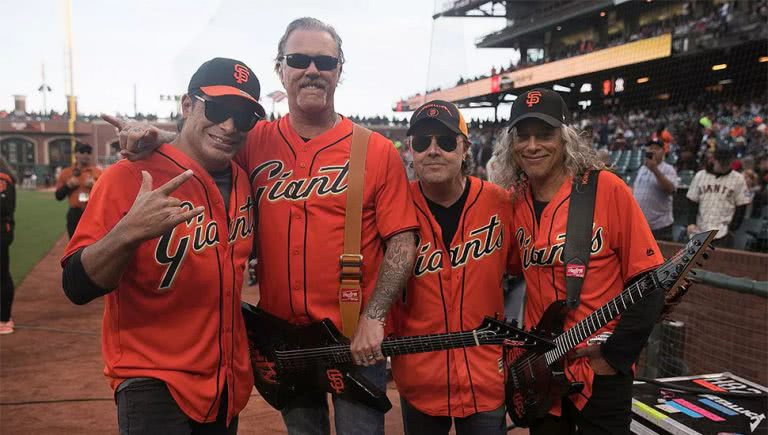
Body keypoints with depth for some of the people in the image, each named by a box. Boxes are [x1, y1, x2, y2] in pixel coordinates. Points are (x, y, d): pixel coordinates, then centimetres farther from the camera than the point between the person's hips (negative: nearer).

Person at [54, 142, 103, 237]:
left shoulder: (97, 172, 5)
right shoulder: (65, 173, 8)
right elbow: (59, 196, 7)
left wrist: (95, 185, -14)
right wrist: (68, 186, -9)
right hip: (75, 215, 1)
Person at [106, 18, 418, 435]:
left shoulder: (378, 151, -6)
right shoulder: (257, 143, 1)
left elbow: (402, 242, -7)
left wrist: (373, 318, -15)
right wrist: (152, 134, -15)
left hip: (356, 340, -3)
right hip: (282, 335, 3)